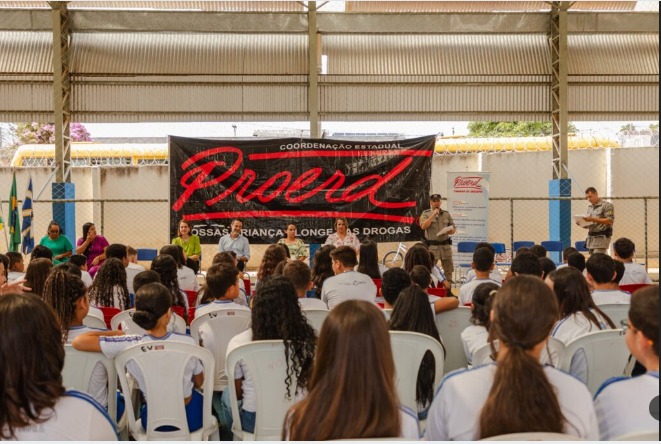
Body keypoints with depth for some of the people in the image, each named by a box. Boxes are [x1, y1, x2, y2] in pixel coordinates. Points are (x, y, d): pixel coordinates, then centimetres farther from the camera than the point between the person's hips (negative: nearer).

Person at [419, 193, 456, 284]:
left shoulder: (446, 214, 11)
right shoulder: (425, 214, 3)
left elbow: (454, 228, 15)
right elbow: (423, 226, -14)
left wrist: (451, 231, -9)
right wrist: (433, 214, -12)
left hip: (445, 246, 3)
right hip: (431, 246, -3)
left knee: (448, 270, 5)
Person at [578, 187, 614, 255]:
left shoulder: (607, 205, -3)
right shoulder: (590, 207, 18)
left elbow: (610, 221, -14)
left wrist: (593, 219, -20)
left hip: (601, 237, -7)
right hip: (591, 237, 7)